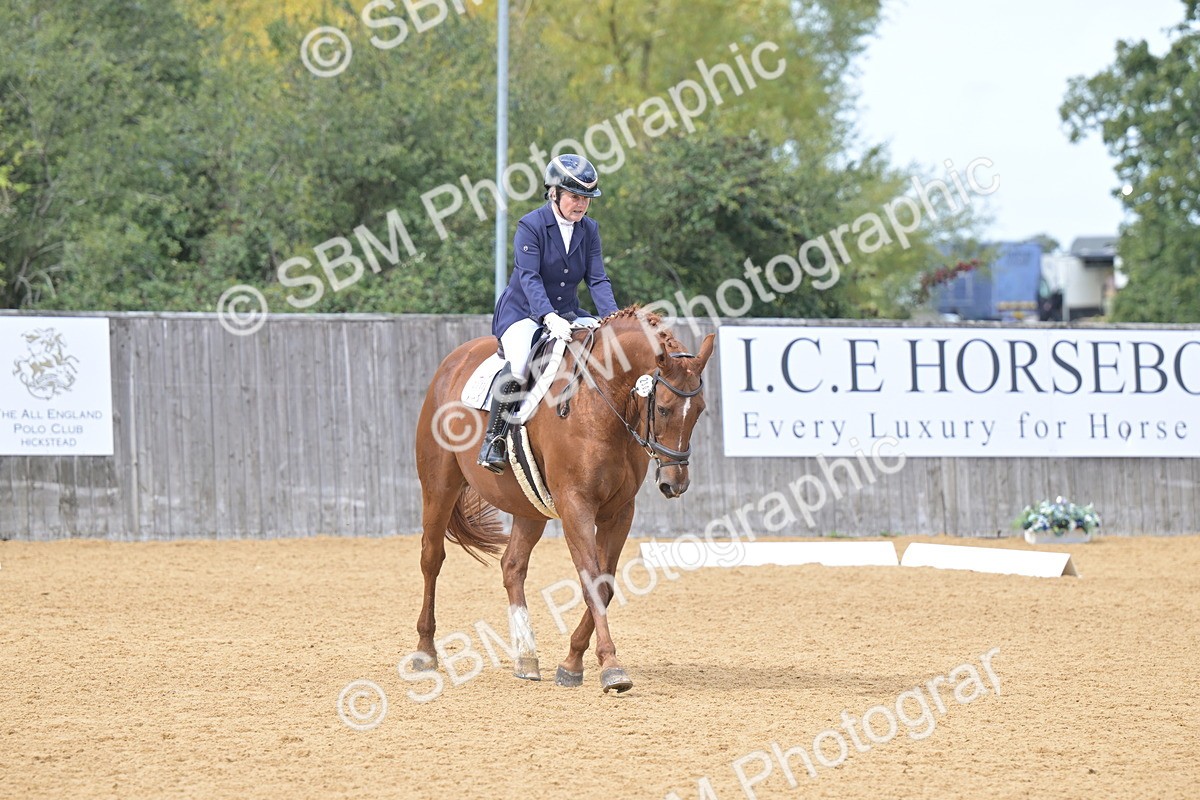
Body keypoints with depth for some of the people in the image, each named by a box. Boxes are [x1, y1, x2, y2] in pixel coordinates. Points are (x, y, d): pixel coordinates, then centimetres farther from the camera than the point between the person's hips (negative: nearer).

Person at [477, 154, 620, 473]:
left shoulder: (589, 229, 4)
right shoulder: (530, 226, -13)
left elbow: (598, 279, -2)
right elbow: (529, 278, -23)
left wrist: (612, 316, -20)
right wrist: (549, 318, -38)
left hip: (567, 314, 6)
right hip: (523, 314, -6)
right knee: (519, 365, -34)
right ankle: (493, 440, -20)